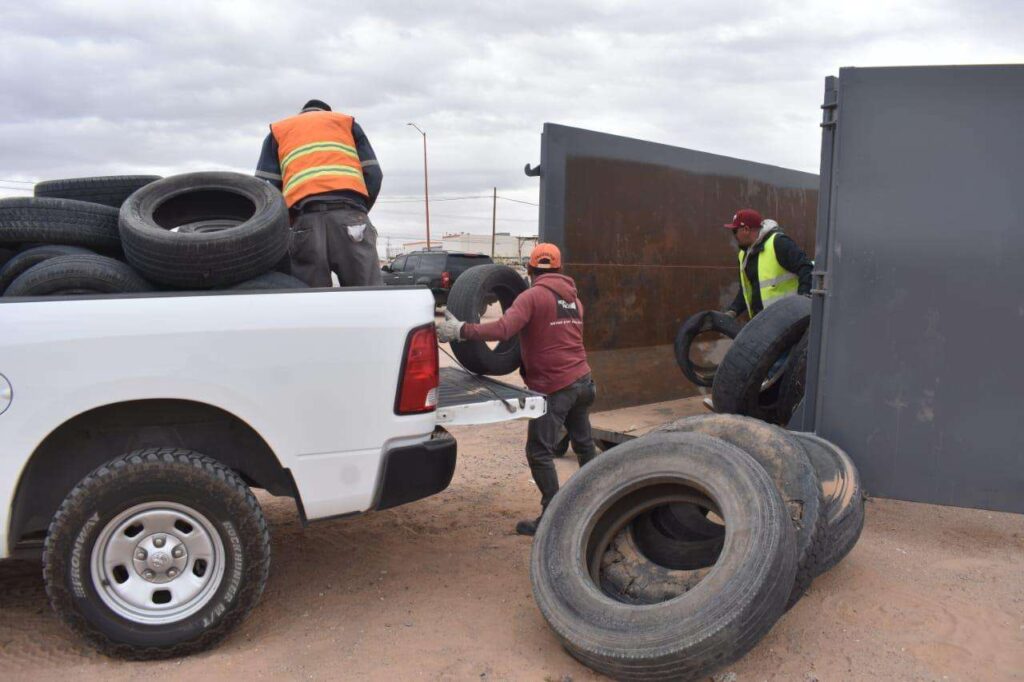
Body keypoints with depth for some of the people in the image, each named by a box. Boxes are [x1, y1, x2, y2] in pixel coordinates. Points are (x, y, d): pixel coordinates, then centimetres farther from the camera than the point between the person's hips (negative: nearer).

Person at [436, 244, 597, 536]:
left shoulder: (532, 296, -11)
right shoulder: (573, 298, 13)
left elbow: (503, 329, -26)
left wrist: (460, 330, -25)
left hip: (554, 387, -8)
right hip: (582, 380, 8)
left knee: (540, 453, -1)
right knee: (584, 444, 21)